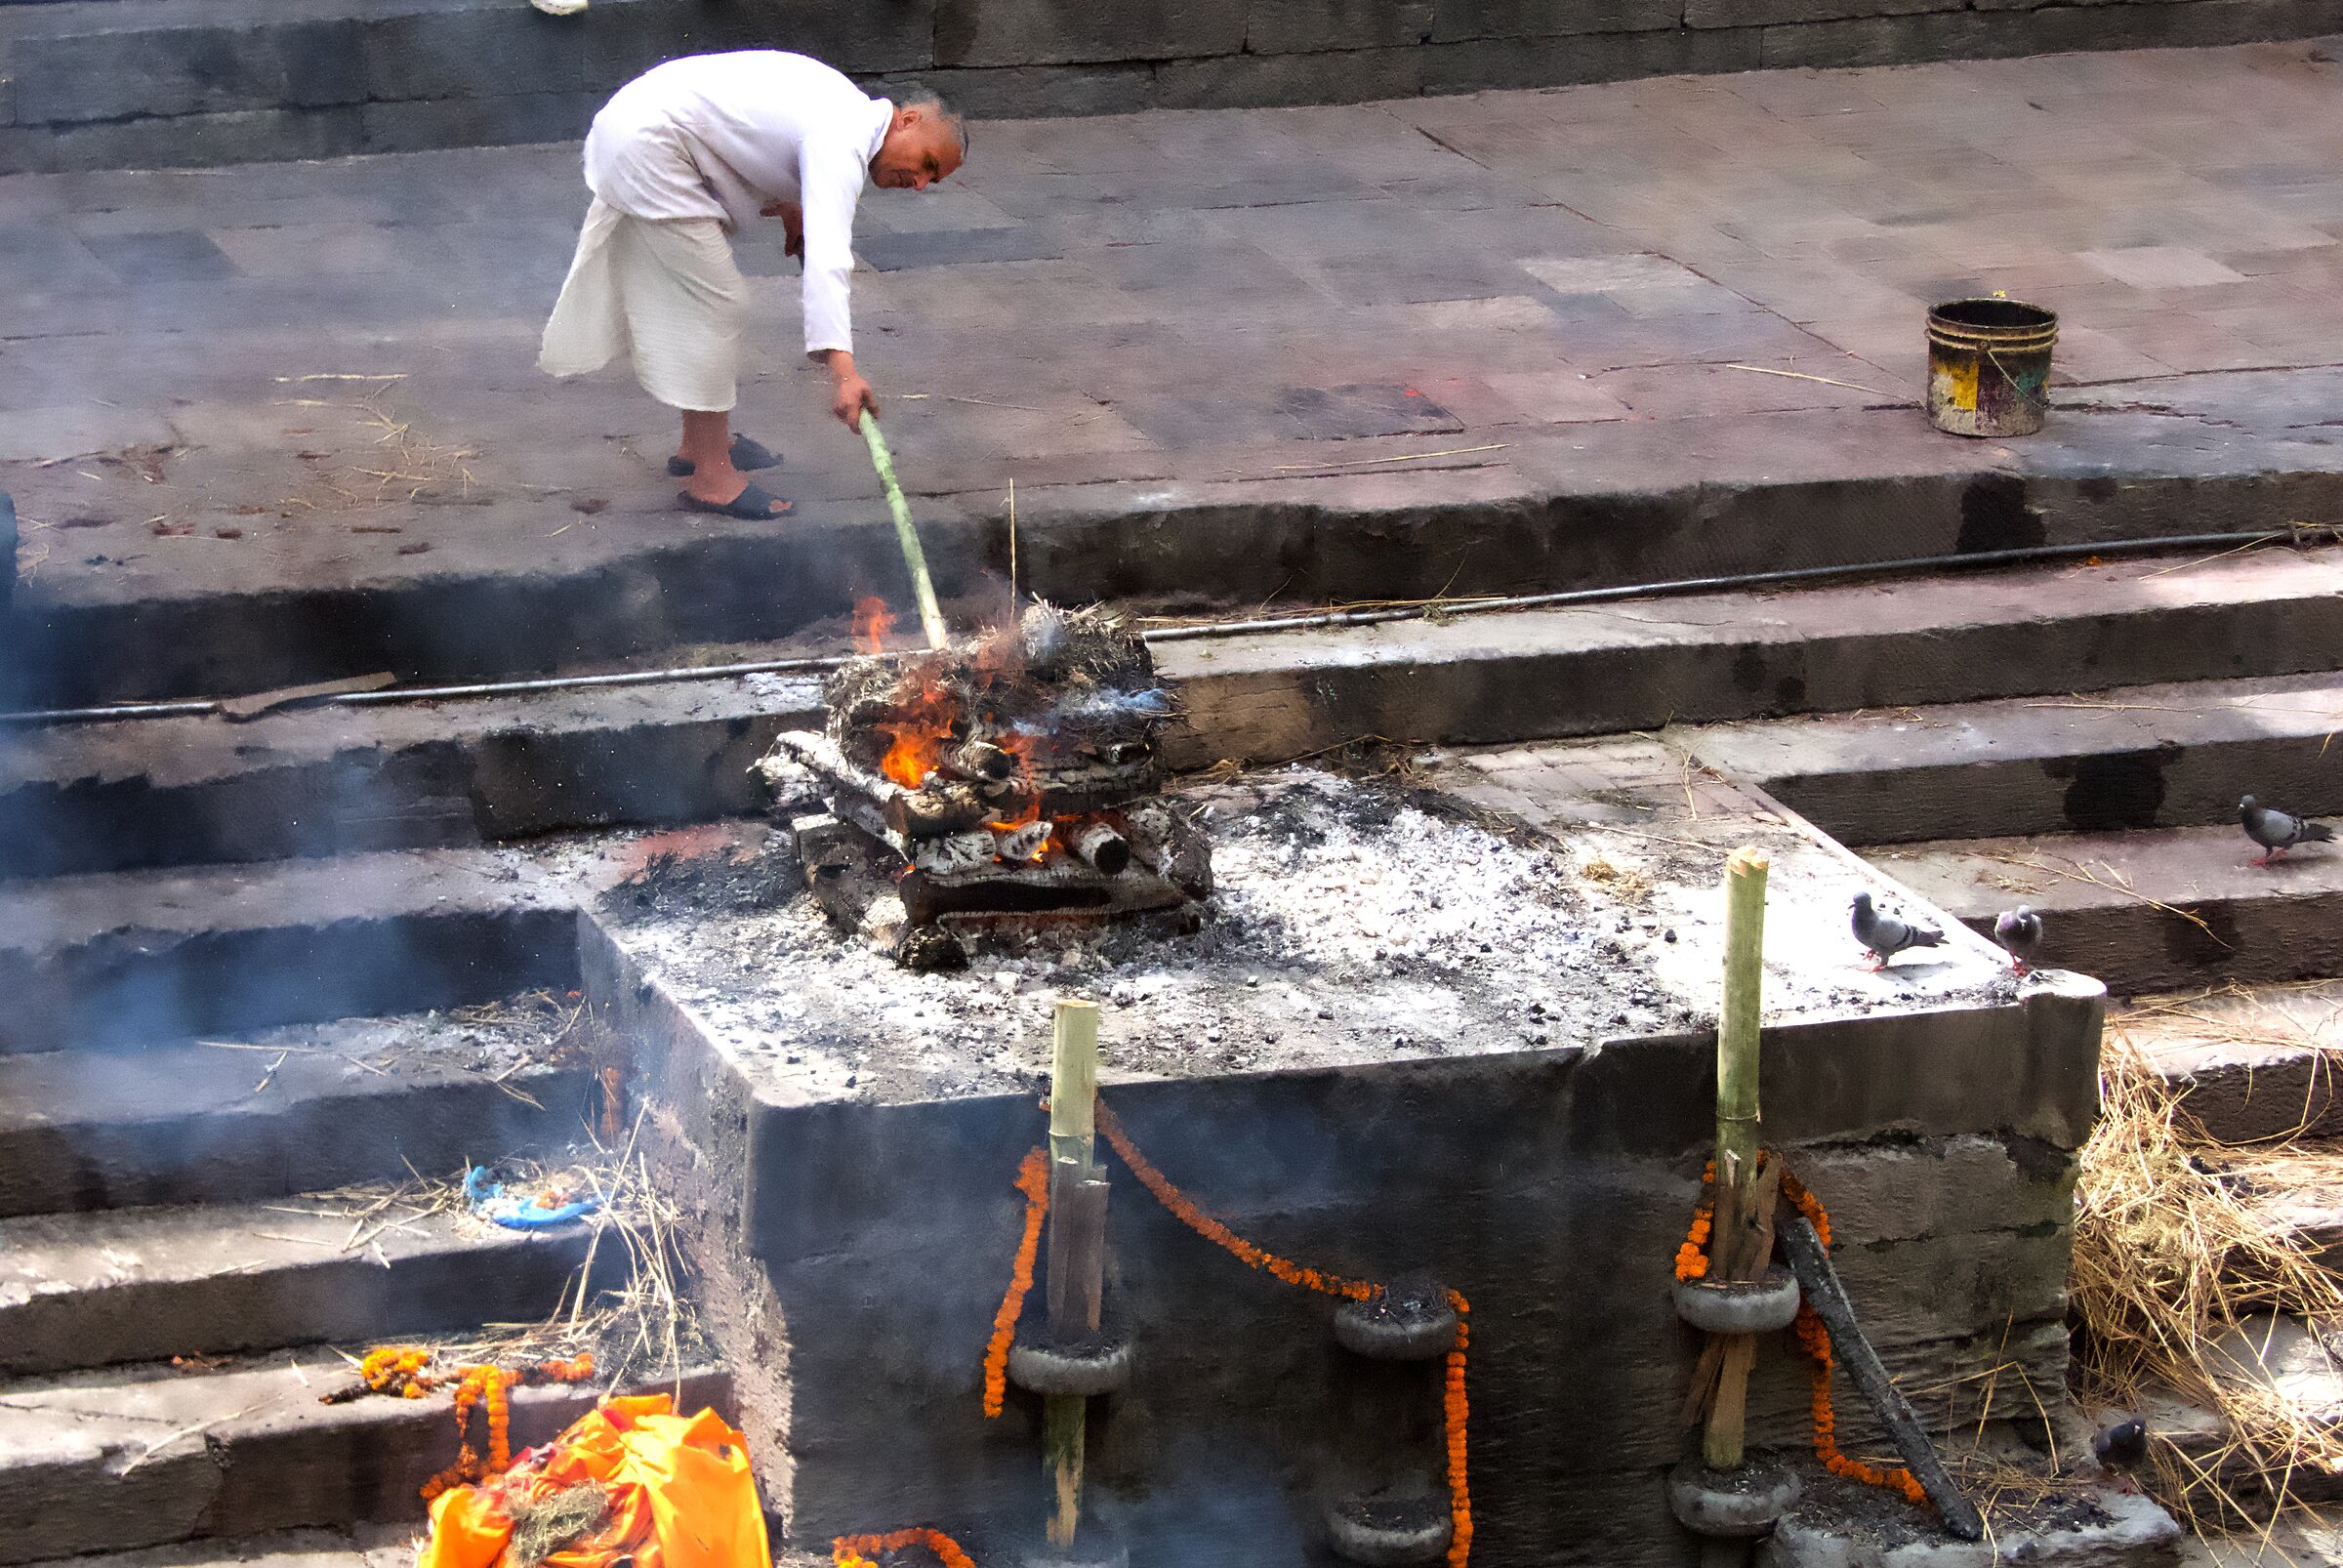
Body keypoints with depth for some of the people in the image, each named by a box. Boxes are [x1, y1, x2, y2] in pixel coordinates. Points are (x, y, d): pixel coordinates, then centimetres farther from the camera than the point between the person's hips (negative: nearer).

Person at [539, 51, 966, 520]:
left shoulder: (849, 108, 10)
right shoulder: (841, 143, -21)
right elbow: (826, 256, -34)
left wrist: (786, 205, 17)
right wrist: (842, 371, -42)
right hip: (648, 143, -11)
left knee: (686, 298, 20)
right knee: (714, 301, -7)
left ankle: (700, 443, 33)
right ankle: (710, 478, -2)